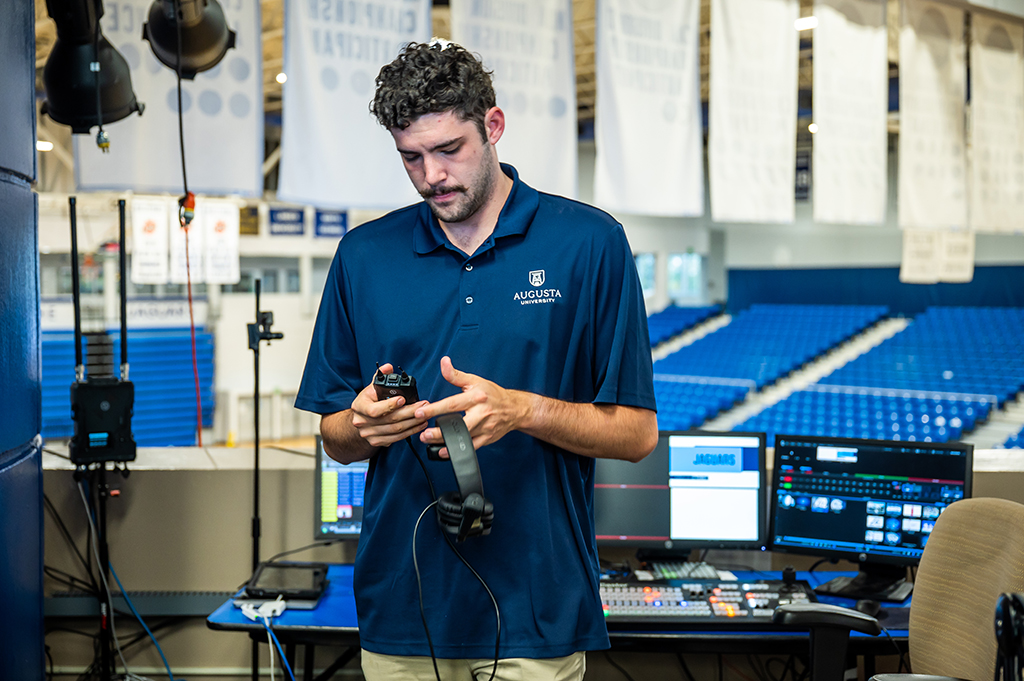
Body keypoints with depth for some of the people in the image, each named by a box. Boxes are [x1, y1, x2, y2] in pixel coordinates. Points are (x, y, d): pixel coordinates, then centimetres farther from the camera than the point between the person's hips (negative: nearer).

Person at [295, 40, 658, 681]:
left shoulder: (589, 242, -5)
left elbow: (637, 433, -5)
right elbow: (335, 439, 9)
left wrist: (523, 410, -21)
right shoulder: (364, 255, 5)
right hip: (401, 603, 3)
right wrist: (363, 425, -14)